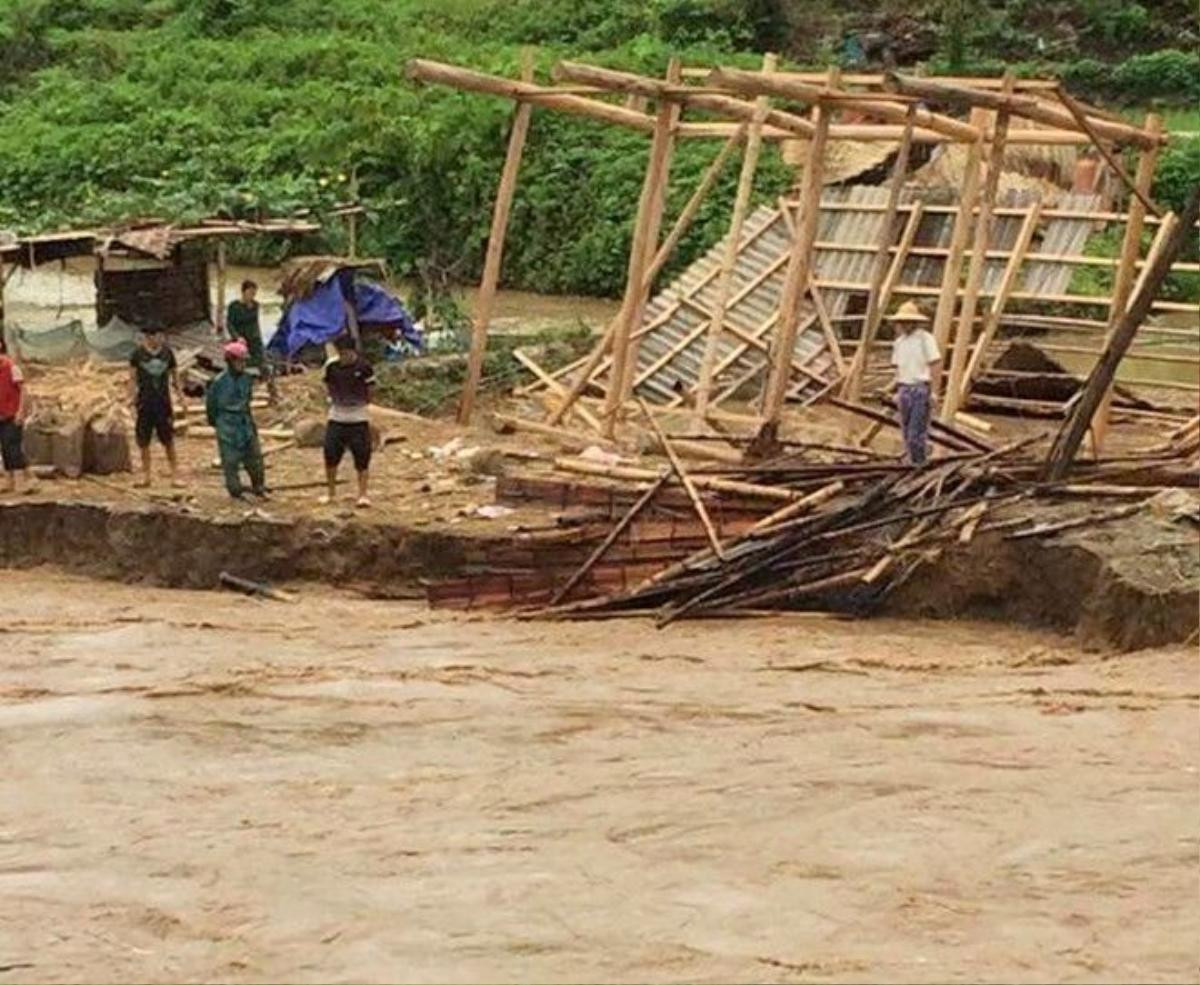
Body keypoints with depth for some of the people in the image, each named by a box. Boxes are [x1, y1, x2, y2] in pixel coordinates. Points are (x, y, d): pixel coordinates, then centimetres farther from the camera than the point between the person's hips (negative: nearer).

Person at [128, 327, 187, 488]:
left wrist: (180, 396, 7)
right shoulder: (138, 354, -2)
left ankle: (175, 474, 8)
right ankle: (145, 475, 16)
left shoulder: (167, 352, 2)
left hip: (163, 402, 0)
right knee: (143, 441, 5)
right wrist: (133, 402, -2)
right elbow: (132, 379, 2)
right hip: (145, 402, 0)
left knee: (168, 440, 1)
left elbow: (175, 376, 11)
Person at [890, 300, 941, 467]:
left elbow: (936, 366, -12)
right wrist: (898, 392, 15)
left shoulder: (926, 338, -10)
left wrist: (934, 392, -17)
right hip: (905, 389, 7)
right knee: (907, 429, 6)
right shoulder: (899, 342, 10)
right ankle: (911, 460, 13)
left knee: (918, 429, -11)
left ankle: (919, 463, -6)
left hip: (923, 389, -7)